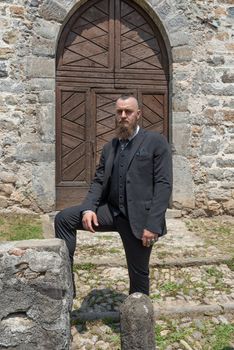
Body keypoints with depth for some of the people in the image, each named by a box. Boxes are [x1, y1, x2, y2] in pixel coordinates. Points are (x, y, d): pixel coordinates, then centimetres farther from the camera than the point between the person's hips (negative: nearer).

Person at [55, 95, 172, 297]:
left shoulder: (156, 142, -3)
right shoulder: (110, 147, 14)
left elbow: (163, 184, -10)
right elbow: (98, 181, 10)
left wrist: (153, 225, -18)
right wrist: (88, 208, -10)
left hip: (138, 217, -4)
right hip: (111, 210, 5)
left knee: (139, 274, 6)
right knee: (64, 219, -10)